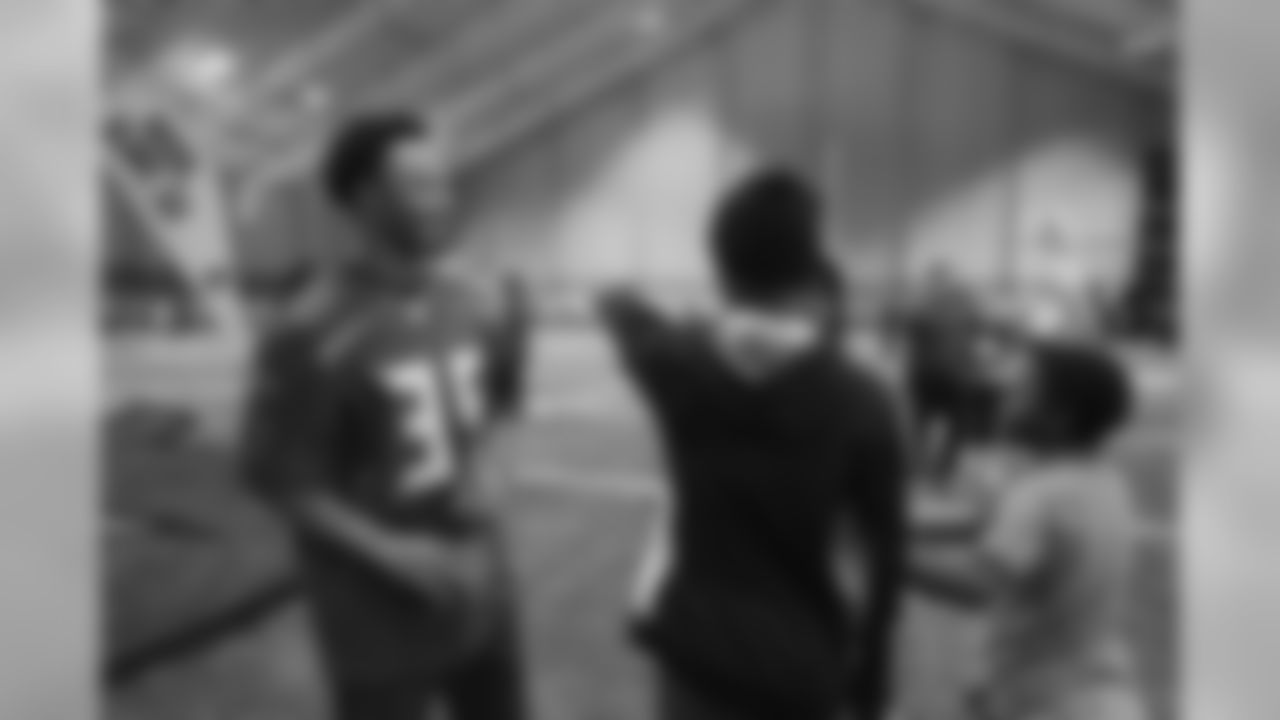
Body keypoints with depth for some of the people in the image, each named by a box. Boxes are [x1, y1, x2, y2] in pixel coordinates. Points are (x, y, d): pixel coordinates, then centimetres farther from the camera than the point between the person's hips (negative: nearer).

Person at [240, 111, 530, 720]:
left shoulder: (470, 309, -1)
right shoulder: (315, 333, -19)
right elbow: (276, 479, -14)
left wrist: (487, 467, -5)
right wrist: (390, 553, -21)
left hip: (478, 586, 6)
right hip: (382, 610, -6)